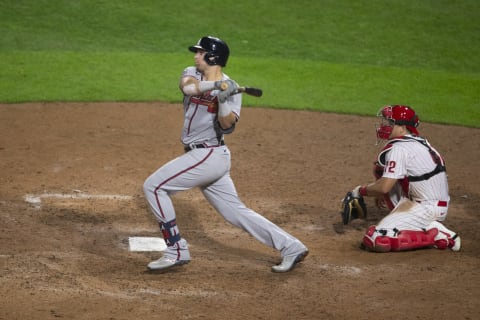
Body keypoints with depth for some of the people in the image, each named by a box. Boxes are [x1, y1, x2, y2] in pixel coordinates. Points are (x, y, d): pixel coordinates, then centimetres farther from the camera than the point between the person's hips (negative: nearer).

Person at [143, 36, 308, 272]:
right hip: (205, 157, 7)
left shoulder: (231, 89, -8)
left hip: (209, 156, -7)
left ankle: (176, 250, -5)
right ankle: (291, 248, 13)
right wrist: (216, 85, -32)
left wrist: (222, 100, -36)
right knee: (236, 212, 9)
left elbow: (228, 125, -21)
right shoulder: (192, 74, 8)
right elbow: (187, 87, -17)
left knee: (153, 186, -10)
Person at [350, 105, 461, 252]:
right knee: (380, 168, 16)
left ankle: (435, 234, -10)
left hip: (428, 208, -10)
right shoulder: (418, 141, 12)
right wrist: (380, 192, 23)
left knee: (376, 241, -17)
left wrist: (361, 190, -4)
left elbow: (384, 187, -21)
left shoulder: (399, 149, -18)